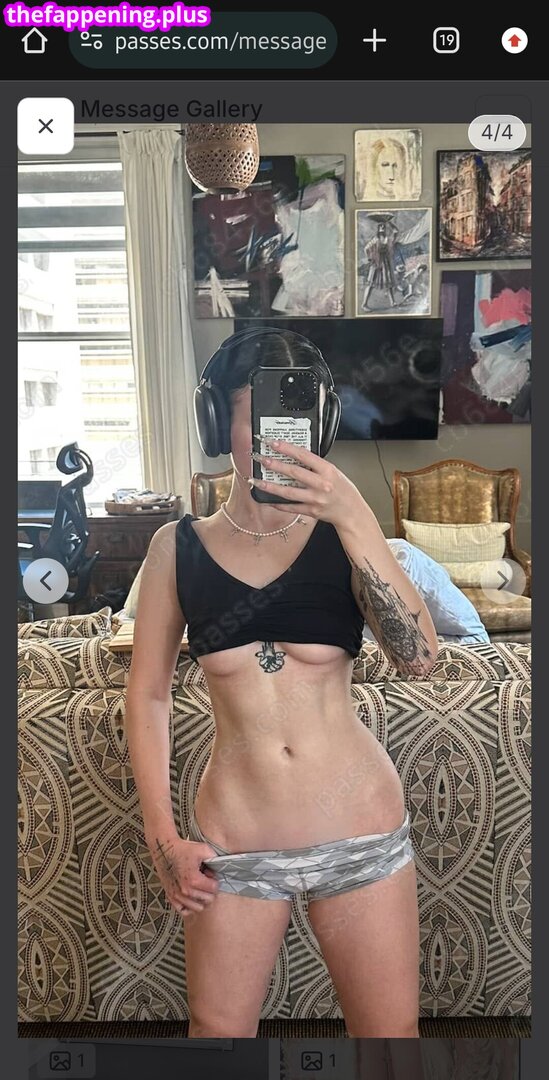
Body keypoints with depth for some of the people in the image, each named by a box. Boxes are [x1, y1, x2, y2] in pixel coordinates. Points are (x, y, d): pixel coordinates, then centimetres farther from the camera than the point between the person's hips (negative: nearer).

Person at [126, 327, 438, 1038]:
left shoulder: (340, 534, -4)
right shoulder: (179, 546, -3)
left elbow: (418, 658, -18)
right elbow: (147, 694, 2)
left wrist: (354, 518, -27)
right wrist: (161, 833, -1)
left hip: (362, 832, 0)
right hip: (233, 839, 1)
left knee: (391, 1031, 16)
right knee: (218, 1031, 19)